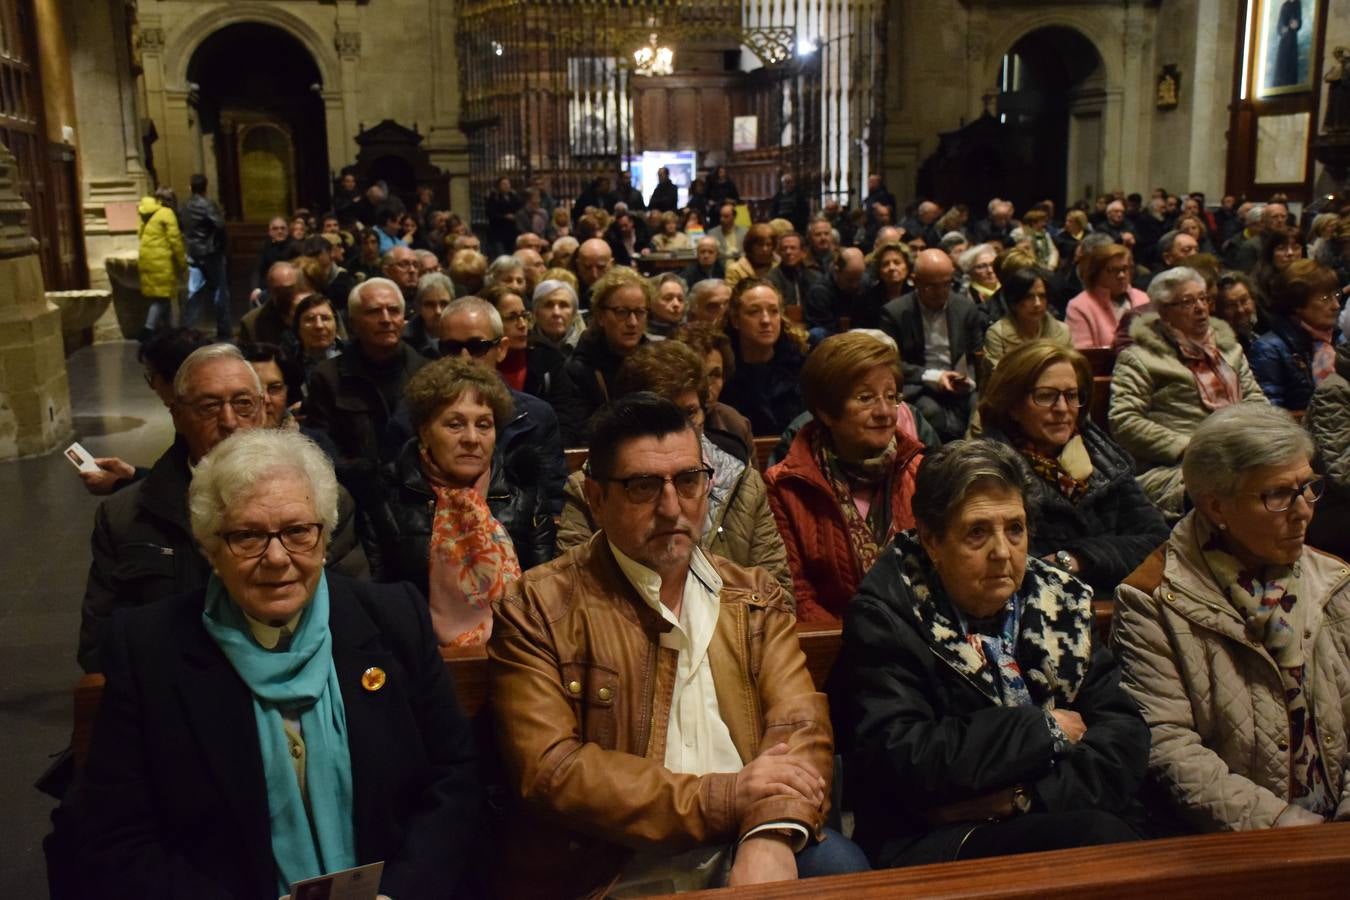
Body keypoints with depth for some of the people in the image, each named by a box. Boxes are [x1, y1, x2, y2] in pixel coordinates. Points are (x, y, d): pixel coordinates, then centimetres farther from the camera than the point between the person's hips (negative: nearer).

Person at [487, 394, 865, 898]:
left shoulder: (755, 597, 10)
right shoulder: (538, 609, -3)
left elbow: (800, 726, 0)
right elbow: (546, 769, -11)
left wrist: (772, 835, -21)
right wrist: (720, 796, -15)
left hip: (741, 859, 4)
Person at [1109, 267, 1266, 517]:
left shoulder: (1228, 346, 26)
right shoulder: (1140, 358, 4)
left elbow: (1255, 398, 27)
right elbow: (1122, 421, -7)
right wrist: (1187, 447, -12)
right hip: (1175, 468, -6)